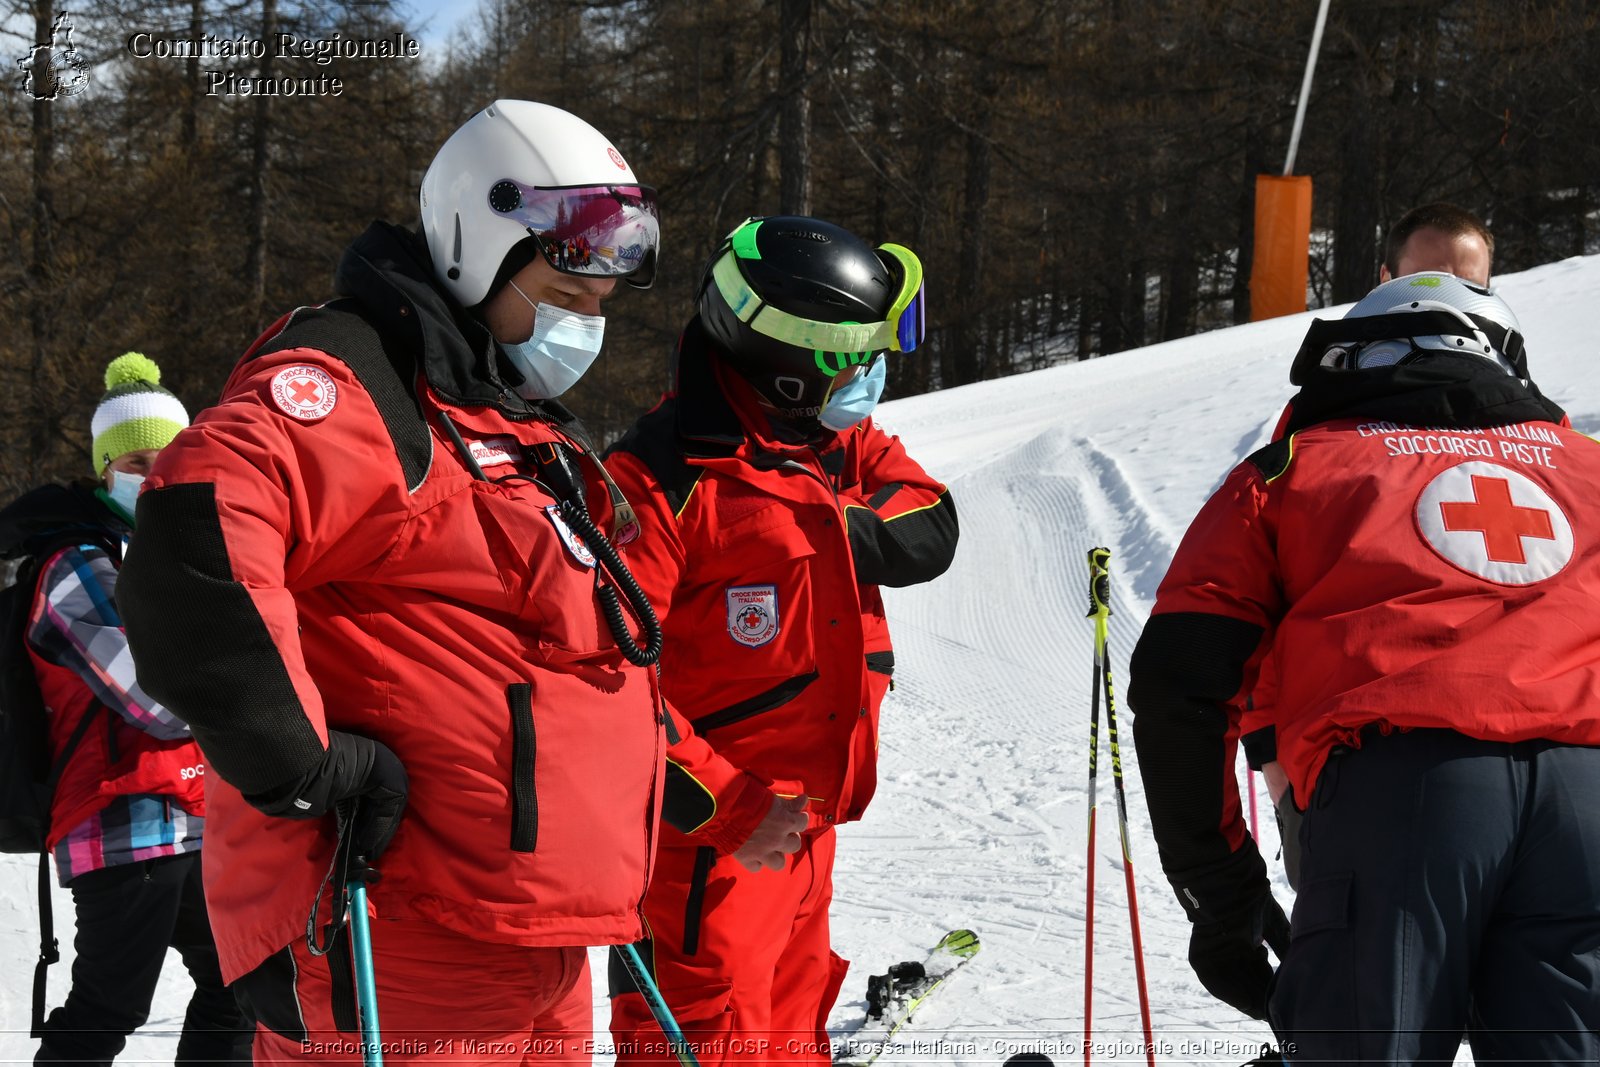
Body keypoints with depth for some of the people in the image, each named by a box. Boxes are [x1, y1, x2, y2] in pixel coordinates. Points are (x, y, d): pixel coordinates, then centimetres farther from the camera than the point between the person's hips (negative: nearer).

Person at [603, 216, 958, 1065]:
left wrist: (825, 530, -19)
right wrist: (726, 805, -25)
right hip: (708, 831, -8)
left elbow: (929, 531, -1)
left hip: (806, 815, 8)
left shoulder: (841, 445, 9)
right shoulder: (663, 476, -19)